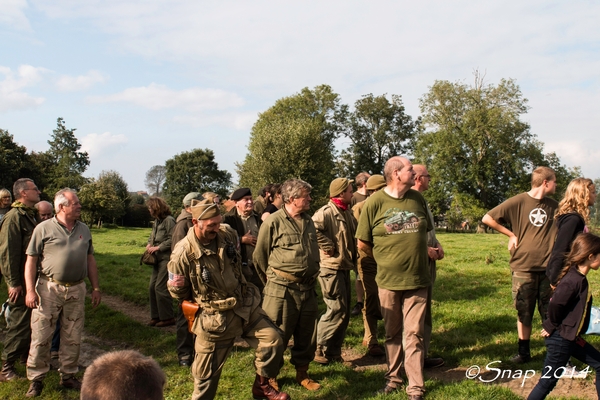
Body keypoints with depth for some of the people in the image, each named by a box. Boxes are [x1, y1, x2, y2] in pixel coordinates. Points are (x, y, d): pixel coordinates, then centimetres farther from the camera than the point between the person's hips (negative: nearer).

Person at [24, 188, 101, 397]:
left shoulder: (84, 230, 9)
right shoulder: (44, 228, -5)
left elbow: (90, 260, 14)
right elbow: (31, 260, -4)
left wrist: (95, 287, 12)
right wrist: (30, 290, -10)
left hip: (77, 290, 4)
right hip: (49, 288, -4)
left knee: (73, 338, 11)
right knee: (40, 336, 1)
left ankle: (68, 376, 24)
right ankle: (36, 379, 15)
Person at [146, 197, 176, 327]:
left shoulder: (169, 220, -14)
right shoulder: (157, 221, 12)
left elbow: (172, 239, -19)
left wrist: (158, 247, -15)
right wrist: (149, 244, 6)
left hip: (167, 258, -9)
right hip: (158, 258, 9)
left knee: (160, 287, -7)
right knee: (152, 286, 10)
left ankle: (167, 317, 4)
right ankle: (156, 316, 21)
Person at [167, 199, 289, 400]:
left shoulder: (228, 234, -6)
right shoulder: (183, 254, -21)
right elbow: (177, 292, -6)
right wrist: (202, 302, 4)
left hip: (246, 306, 4)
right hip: (214, 318, -4)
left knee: (273, 340, -6)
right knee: (207, 371, 8)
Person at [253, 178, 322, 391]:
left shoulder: (309, 222, 10)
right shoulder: (273, 222, -11)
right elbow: (260, 256, -3)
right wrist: (271, 281, 8)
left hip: (307, 288, 6)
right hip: (281, 288, -6)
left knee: (307, 334, 14)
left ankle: (302, 373, 30)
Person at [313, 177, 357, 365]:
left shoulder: (347, 213, 15)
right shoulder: (326, 211, -15)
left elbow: (355, 234, 26)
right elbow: (313, 229, -30)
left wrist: (353, 255, 12)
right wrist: (328, 247, -22)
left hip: (344, 267, 9)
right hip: (331, 267, -9)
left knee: (344, 311, 12)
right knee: (337, 309, -7)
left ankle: (334, 351, 22)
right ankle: (321, 350, 5)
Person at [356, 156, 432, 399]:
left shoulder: (417, 198, 2)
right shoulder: (375, 202, -9)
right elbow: (363, 243, -2)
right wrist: (385, 260, 8)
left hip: (417, 279, 2)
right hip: (388, 280, -1)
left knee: (414, 334, 4)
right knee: (392, 333, 14)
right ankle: (393, 377, 29)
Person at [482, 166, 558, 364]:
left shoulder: (554, 206, 6)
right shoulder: (518, 202, -8)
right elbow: (487, 218, -8)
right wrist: (511, 234, -6)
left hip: (548, 267, 3)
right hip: (524, 267, -3)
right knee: (524, 312, 9)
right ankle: (524, 352, 21)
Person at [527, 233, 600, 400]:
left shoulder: (578, 277, 6)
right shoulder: (574, 280, -24)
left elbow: (556, 300, 14)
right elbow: (555, 303, -33)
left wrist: (553, 324, 7)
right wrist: (552, 325, -16)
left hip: (570, 337, 10)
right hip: (560, 339, -10)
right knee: (548, 381, -1)